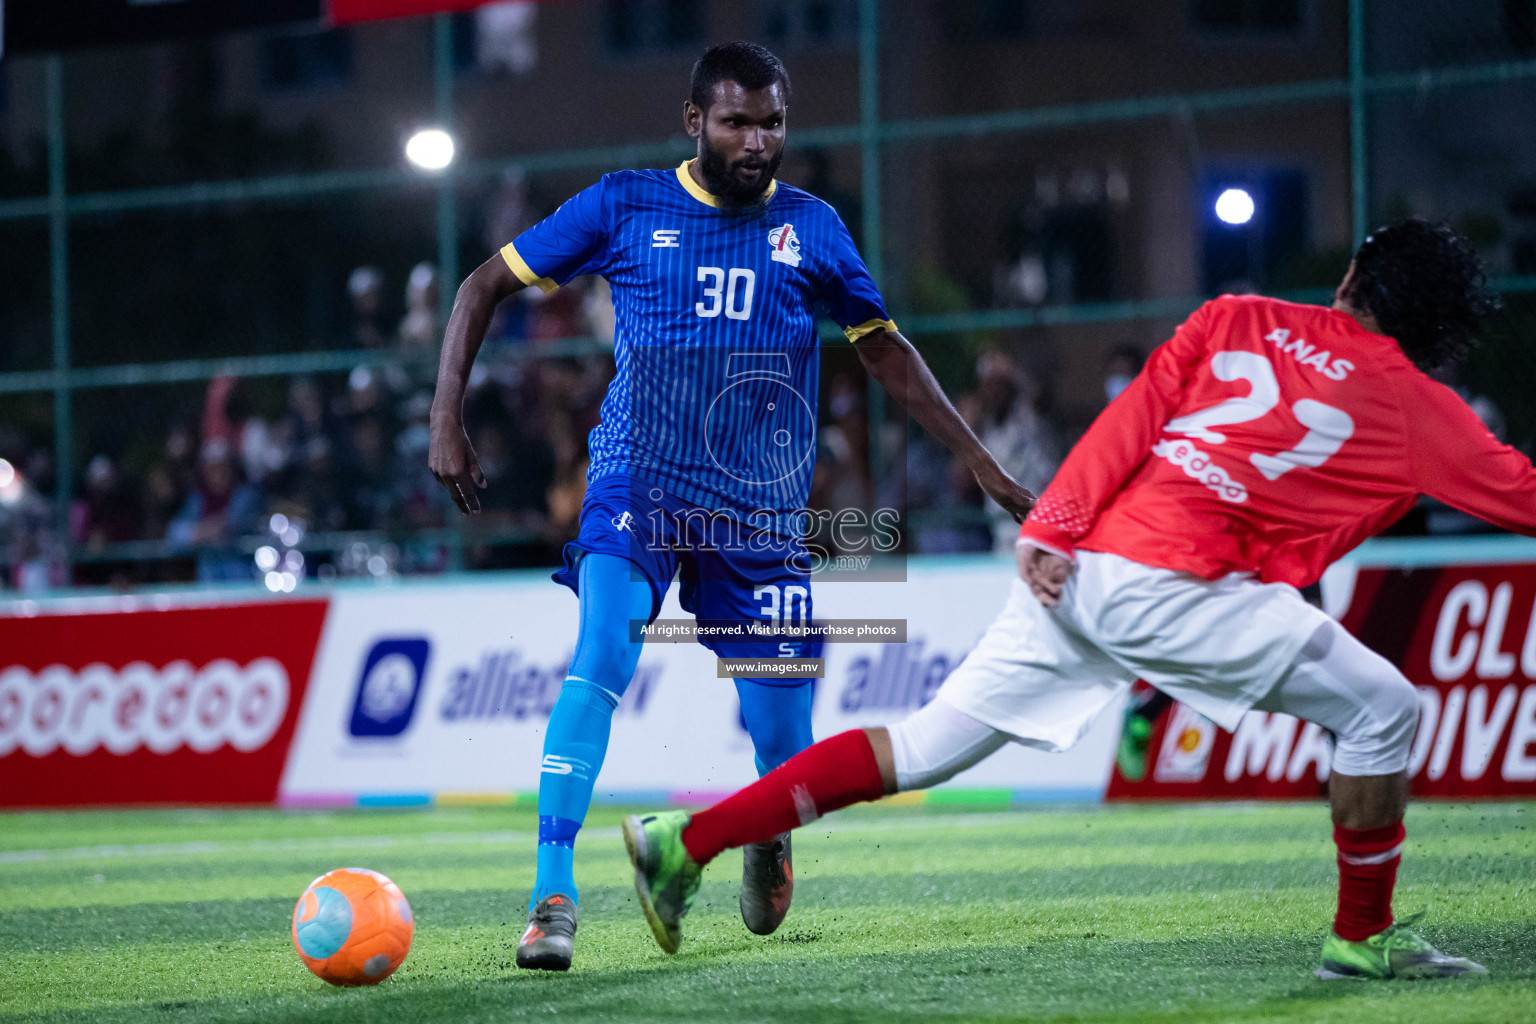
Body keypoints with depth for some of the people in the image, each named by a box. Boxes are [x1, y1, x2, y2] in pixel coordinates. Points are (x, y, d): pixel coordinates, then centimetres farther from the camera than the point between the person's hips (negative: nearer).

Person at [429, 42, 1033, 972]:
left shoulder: (810, 226, 6)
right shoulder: (625, 206, 0)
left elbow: (884, 348, 17)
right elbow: (487, 287, 6)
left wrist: (986, 468, 15)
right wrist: (448, 423, -3)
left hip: (760, 510, 2)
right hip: (638, 484, -2)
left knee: (785, 744, -1)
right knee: (602, 657, -28)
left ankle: (769, 839, 37)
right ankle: (553, 896, -26)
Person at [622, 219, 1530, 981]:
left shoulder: (1239, 320, 20)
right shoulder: (1418, 408, 10)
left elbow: (1131, 416, 9)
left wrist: (1053, 529, 2)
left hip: (1077, 566, 6)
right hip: (1171, 586, -6)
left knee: (922, 751, 13)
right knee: (1382, 707, 6)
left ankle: (686, 842, 10)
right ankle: (1365, 937, 12)